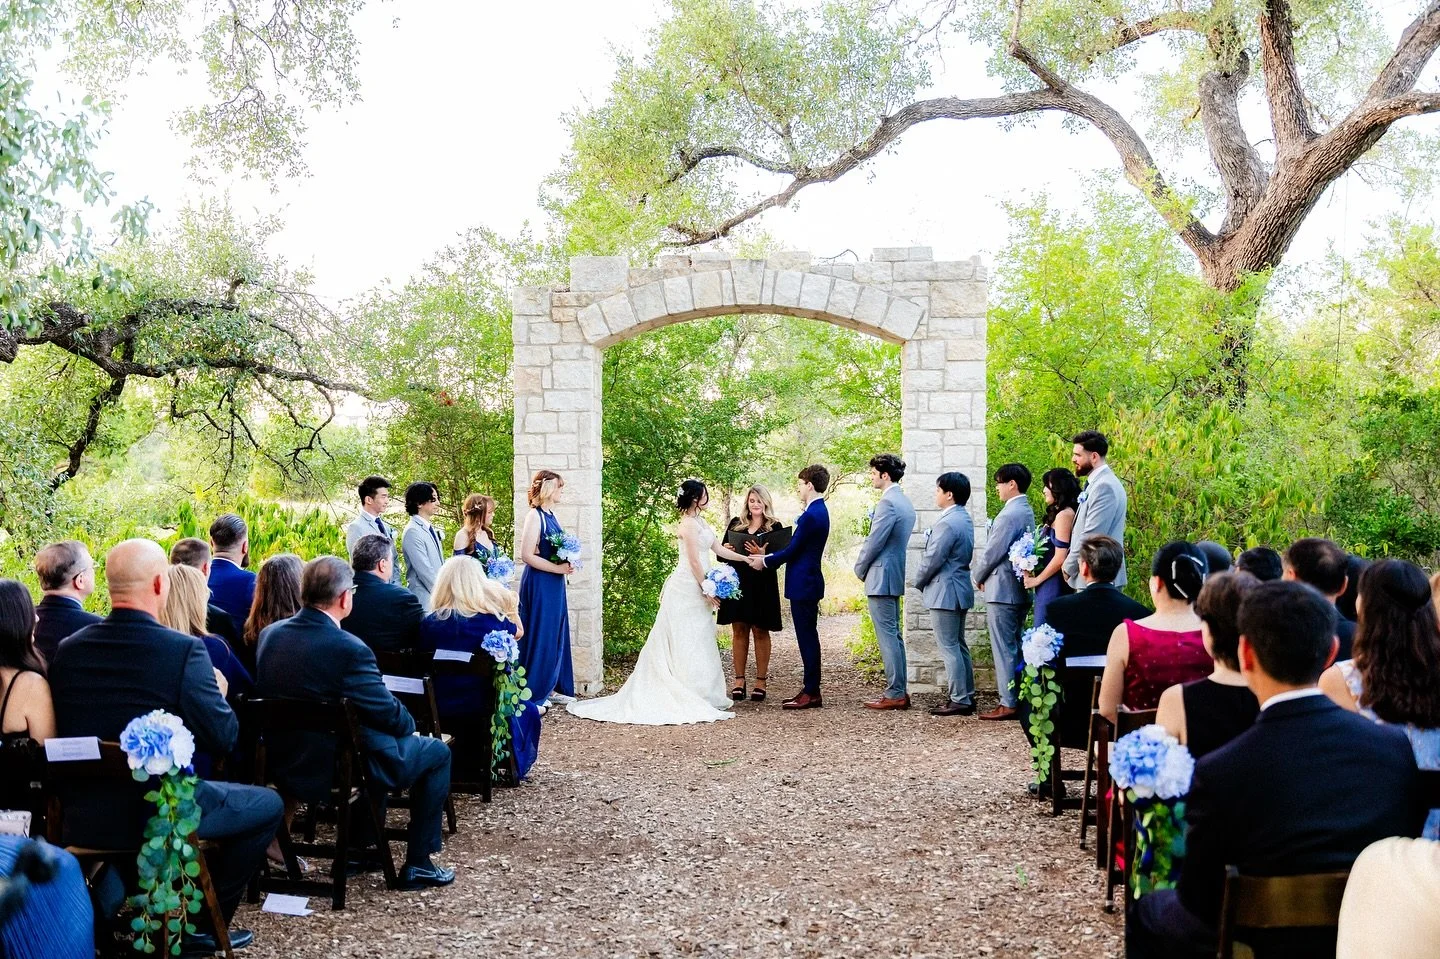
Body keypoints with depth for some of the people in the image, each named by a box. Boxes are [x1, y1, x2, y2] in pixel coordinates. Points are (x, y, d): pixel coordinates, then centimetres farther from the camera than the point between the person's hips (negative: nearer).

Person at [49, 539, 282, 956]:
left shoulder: (68, 650, -3)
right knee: (269, 805, 15)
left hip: (84, 818, 6)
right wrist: (218, 693, 6)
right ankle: (201, 924, 16)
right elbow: (223, 738, -14)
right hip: (161, 813, -6)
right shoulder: (185, 650, -19)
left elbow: (64, 732, 10)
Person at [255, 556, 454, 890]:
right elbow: (391, 716, -18)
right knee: (437, 752, 13)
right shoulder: (348, 649, -26)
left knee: (373, 735, 34)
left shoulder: (269, 634, -3)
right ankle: (418, 864, 17)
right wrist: (410, 722, 7)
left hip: (283, 766, 8)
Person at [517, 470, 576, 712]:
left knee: (556, 635, 14)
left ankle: (551, 688, 24)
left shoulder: (551, 515, 10)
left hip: (554, 584, 9)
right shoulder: (535, 516, -15)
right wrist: (557, 568, -17)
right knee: (539, 637, -3)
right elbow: (526, 555, -22)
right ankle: (532, 696, 4)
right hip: (539, 584, -9)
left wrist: (567, 563, 2)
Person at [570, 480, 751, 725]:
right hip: (687, 589, -9)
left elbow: (720, 549, 16)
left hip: (694, 591, 9)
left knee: (698, 643, 10)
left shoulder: (699, 522, 15)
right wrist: (707, 590, -14)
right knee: (687, 643, -5)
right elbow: (694, 561, -16)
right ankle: (690, 697, -3)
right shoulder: (689, 523, -13)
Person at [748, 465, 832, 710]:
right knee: (808, 637, 13)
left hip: (804, 584, -10)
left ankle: (812, 693, 0)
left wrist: (765, 562, -4)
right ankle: (810, 689, 19)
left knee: (807, 637, -5)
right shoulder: (819, 511, 13)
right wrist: (768, 556, 13)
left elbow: (792, 550, -17)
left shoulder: (811, 515, -20)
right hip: (807, 582, 10)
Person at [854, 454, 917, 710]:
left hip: (881, 576, -10)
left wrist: (860, 569, -2)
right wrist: (865, 567, 17)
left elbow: (874, 542, -18)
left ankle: (895, 694, -5)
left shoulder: (887, 503, -17)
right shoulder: (905, 502, 14)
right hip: (895, 575, 10)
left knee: (888, 635, -7)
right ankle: (899, 691, 17)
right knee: (894, 635, 13)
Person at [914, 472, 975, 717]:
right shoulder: (964, 518, 12)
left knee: (949, 647, -5)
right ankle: (967, 695, 20)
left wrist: (919, 582, -2)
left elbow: (932, 559, -19)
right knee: (959, 645, 15)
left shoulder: (947, 523, -20)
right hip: (960, 589, 10)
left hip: (945, 592, -10)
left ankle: (958, 700, -3)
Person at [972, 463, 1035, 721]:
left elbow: (993, 552, -17)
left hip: (1002, 590, -10)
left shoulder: (1009, 515, -18)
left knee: (1004, 649, -5)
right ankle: (1018, 698, 19)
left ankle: (1008, 704, -2)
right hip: (1019, 590, 10)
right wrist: (985, 577, 13)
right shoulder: (1026, 511, 13)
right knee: (1014, 648, 14)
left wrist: (979, 578, 0)